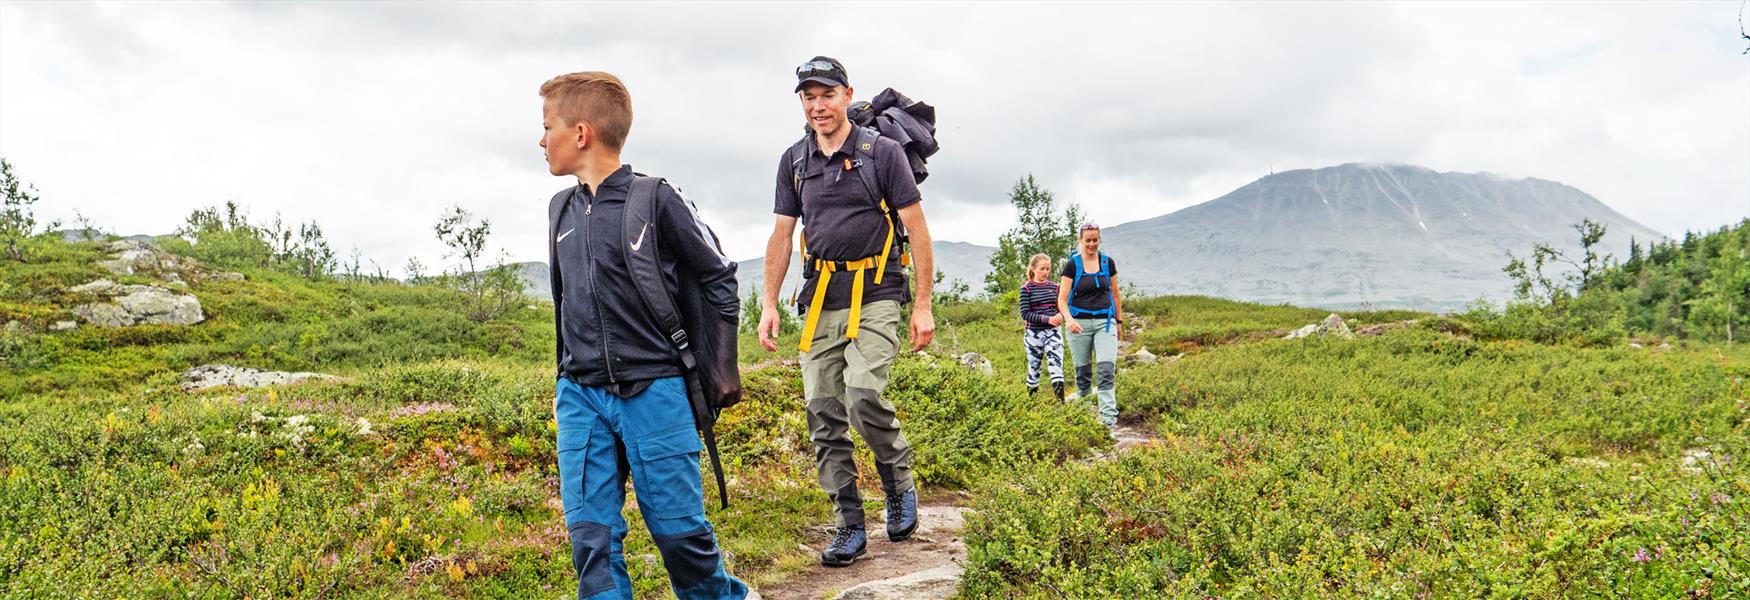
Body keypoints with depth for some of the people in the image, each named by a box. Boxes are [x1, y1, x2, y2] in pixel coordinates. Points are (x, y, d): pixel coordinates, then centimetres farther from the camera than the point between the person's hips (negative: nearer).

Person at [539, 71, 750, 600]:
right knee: (591, 535, -1)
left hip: (653, 392, -5)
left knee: (679, 531, 1)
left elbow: (719, 277, 2)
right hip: (581, 397, 5)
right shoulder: (562, 209, 10)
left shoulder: (657, 200, -7)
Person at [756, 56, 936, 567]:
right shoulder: (794, 161, 12)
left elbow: (917, 230, -1)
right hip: (820, 299, 5)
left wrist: (923, 306, -6)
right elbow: (781, 235, 16)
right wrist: (769, 305, 8)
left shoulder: (882, 152, -1)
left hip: (874, 295, -5)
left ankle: (900, 485, 7)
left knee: (863, 398, -21)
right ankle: (851, 527, 9)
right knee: (824, 413, 0)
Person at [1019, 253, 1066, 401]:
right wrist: (1047, 319, -20)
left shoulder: (1054, 286, 7)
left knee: (1056, 364, -11)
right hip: (1034, 333, -2)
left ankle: (1061, 402, -16)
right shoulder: (1026, 288, -3)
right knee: (1034, 368, 8)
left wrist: (1060, 316, -11)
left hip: (1053, 332, 2)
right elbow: (1025, 314, -10)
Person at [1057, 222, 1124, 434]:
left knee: (1107, 369, -13)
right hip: (1080, 323, -1)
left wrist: (1119, 321, 16)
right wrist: (1069, 319, -23)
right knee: (1083, 371, 8)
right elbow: (1062, 299, -5)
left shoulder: (1107, 263, 6)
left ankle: (1108, 422, -15)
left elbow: (1115, 294, 16)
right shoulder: (1072, 265, -2)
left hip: (1105, 321, 1)